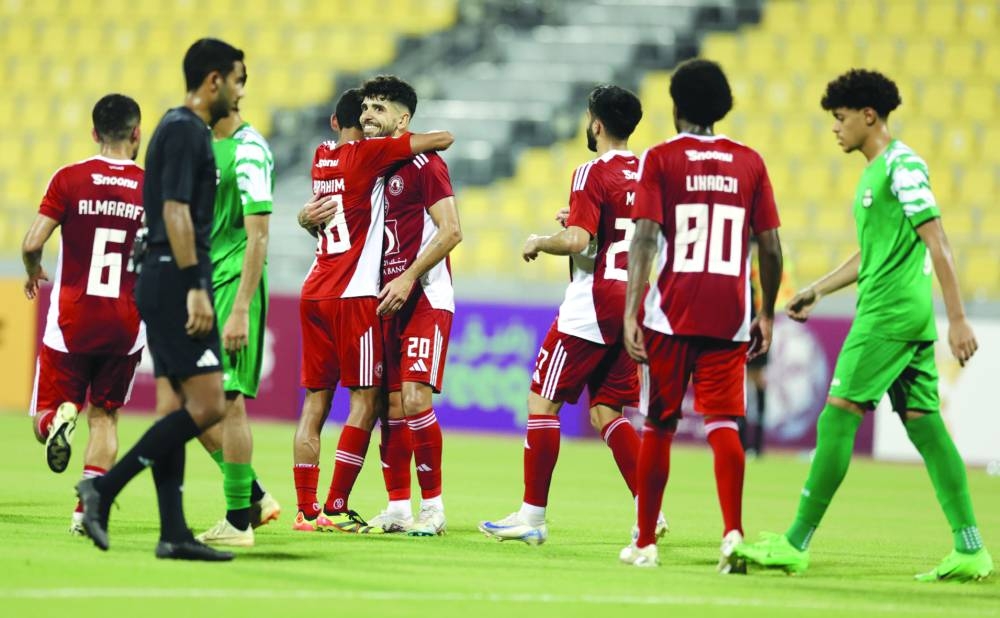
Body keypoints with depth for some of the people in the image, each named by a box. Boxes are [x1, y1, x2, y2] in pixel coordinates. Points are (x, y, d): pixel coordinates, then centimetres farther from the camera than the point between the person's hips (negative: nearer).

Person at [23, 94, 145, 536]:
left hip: (71, 320, -1)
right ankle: (87, 509, -2)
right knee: (104, 417, 13)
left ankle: (60, 418, -26)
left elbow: (32, 243, -9)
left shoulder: (69, 180, -5)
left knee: (45, 416, 10)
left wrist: (34, 273, 13)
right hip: (126, 324, 1)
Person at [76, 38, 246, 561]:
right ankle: (104, 488, -10)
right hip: (177, 282, -10)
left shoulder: (181, 129, 18)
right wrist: (195, 287, -23)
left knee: (176, 409, 7)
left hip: (164, 283, 10)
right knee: (207, 405, -12)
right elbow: (176, 212, -20)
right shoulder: (185, 131, -12)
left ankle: (173, 534, 5)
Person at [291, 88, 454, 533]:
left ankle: (306, 509, 5)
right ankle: (335, 508, -7)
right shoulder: (369, 154, -5)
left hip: (314, 293, 7)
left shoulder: (321, 159, 13)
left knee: (316, 400, 7)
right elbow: (443, 139, -6)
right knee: (365, 400, -2)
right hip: (353, 295, -7)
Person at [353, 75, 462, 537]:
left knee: (415, 398, -14)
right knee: (390, 403, 5)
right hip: (385, 302, 7)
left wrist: (408, 278, -18)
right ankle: (397, 508, 10)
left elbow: (451, 231, -14)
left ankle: (432, 507, -5)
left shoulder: (422, 163, -8)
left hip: (424, 299, -7)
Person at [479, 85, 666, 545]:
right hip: (633, 305, 7)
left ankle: (532, 515, 0)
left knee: (542, 401, 1)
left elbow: (577, 240, -22)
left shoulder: (593, 172, -12)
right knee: (605, 412, 12)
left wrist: (539, 243, -2)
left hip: (592, 305, -7)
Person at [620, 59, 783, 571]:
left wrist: (630, 312, -12)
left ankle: (645, 542, 15)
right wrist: (766, 315, 17)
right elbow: (770, 248, 7)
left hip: (671, 315, -1)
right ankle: (733, 532, -20)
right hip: (730, 317, 1)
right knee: (723, 423, 0)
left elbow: (645, 237, -9)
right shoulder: (750, 162, 8)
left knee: (659, 426, 9)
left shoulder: (661, 159, 0)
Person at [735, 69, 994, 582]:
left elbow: (937, 243, -15)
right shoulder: (874, 173, 20)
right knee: (924, 425, 6)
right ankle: (970, 550, 3)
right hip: (911, 316, 10)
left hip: (890, 311, -10)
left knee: (837, 418, -9)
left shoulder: (901, 164, -10)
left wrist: (958, 319, -19)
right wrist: (818, 290, 26)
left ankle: (795, 544, -8)